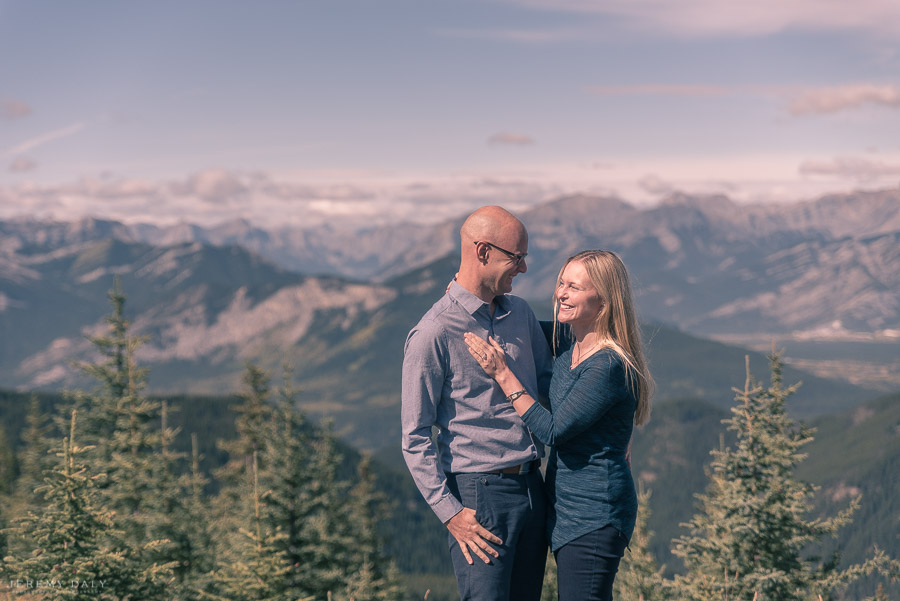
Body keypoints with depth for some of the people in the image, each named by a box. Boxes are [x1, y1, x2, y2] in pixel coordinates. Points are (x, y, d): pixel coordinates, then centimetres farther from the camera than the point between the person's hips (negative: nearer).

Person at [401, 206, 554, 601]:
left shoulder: (520, 313, 10)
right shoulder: (433, 334, -12)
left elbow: (549, 379, 24)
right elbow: (415, 438, -11)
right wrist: (449, 512, -15)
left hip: (532, 489, 7)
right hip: (479, 495, -7)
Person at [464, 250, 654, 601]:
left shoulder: (610, 366, -21)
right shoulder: (569, 351, 5)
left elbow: (553, 430, -21)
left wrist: (502, 373, -17)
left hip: (594, 514, -9)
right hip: (566, 506, 9)